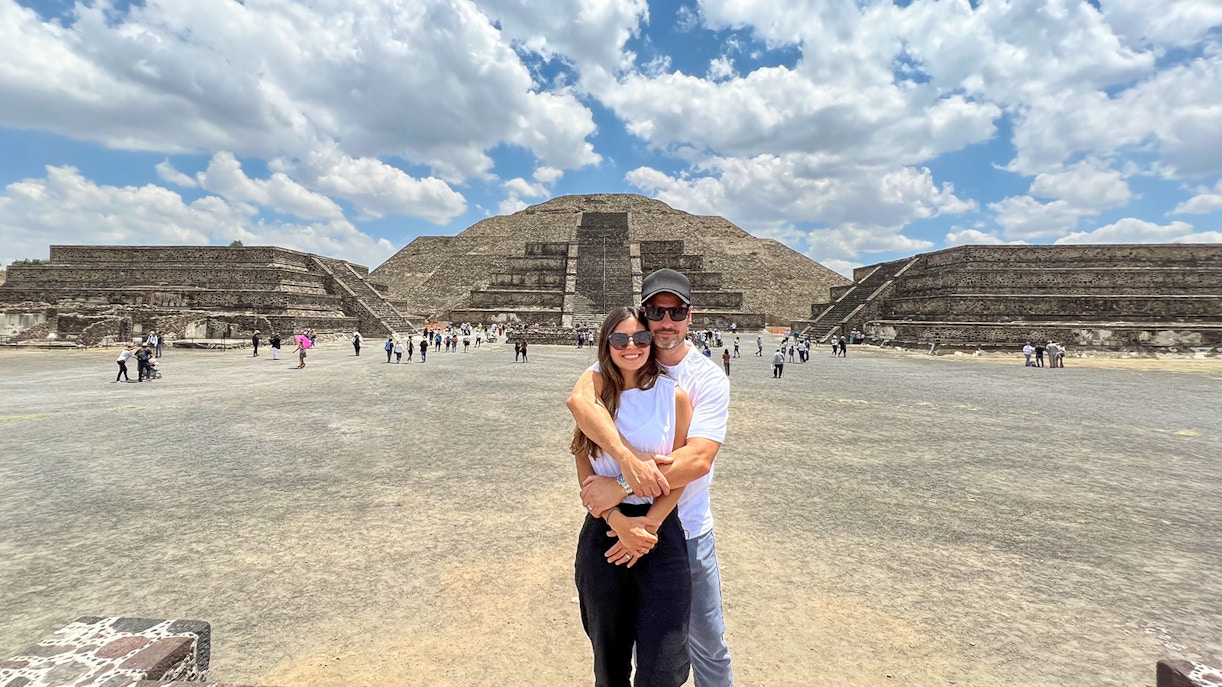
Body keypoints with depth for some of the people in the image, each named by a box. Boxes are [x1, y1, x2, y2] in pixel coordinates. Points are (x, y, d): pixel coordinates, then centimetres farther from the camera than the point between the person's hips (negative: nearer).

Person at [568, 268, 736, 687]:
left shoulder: (711, 379, -11)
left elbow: (699, 460, -23)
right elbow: (580, 398, -29)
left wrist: (621, 487, -30)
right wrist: (628, 458, -41)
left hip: (688, 530, -1)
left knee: (708, 644, 16)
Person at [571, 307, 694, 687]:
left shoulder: (674, 396, -5)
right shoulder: (595, 395, -1)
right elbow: (584, 471, -1)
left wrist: (648, 524, -11)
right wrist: (619, 521, -12)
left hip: (660, 530, -1)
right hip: (604, 528, 2)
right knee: (609, 656, 18)